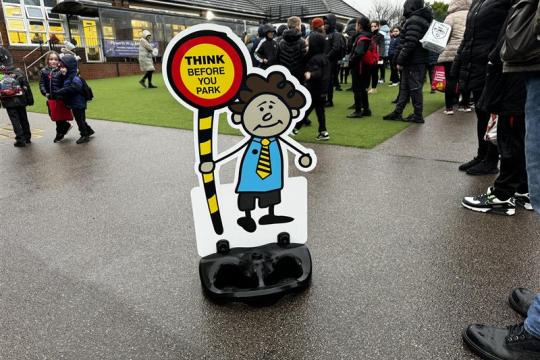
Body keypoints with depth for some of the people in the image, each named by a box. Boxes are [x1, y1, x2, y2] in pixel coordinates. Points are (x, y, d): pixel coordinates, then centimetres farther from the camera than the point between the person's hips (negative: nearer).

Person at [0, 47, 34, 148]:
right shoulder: (18, 72, -4)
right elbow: (26, 86, -2)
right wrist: (30, 99, 5)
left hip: (9, 102, -2)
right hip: (21, 100, 2)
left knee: (15, 121, 4)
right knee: (23, 119, 14)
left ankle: (20, 140, 3)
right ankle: (27, 137, 22)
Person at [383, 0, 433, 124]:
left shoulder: (413, 20, -13)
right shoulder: (423, 20, 19)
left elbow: (410, 44, -21)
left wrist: (400, 61, -16)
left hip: (413, 62, -10)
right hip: (419, 60, 10)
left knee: (414, 88, -4)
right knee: (404, 87, 12)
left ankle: (418, 115, 3)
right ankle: (397, 112, 18)